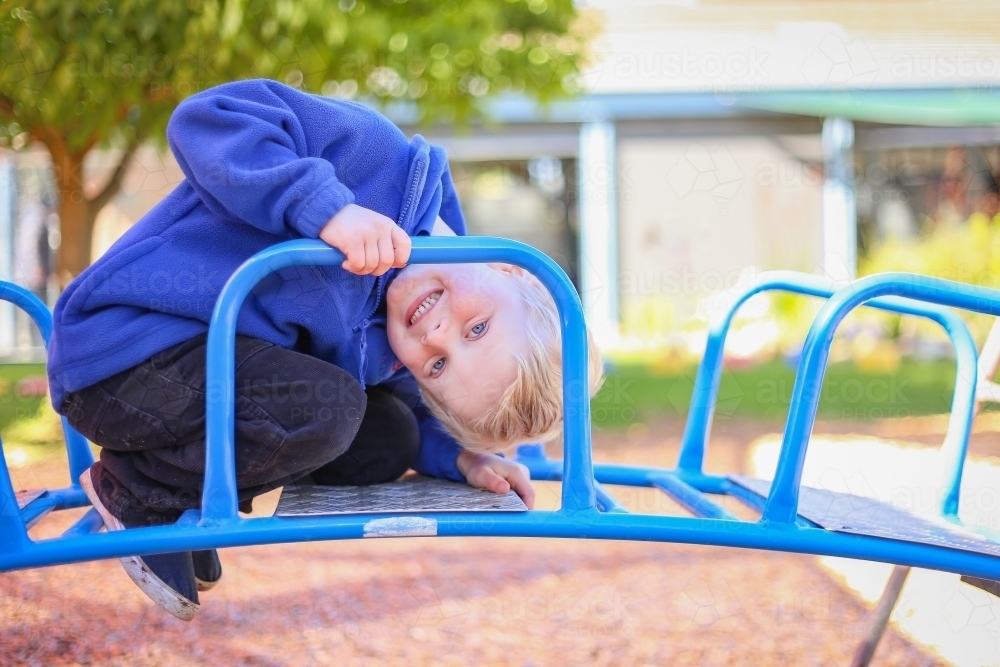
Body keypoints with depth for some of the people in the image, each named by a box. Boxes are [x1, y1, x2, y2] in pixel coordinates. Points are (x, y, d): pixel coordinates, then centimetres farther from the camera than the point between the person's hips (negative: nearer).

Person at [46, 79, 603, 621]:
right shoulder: (376, 154, -25)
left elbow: (403, 430, 12)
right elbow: (208, 119, -30)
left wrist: (459, 458, -9)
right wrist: (327, 207, -41)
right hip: (122, 354, -7)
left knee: (390, 439, 2)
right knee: (327, 409, -27)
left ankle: (193, 487, 12)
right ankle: (137, 492, -4)